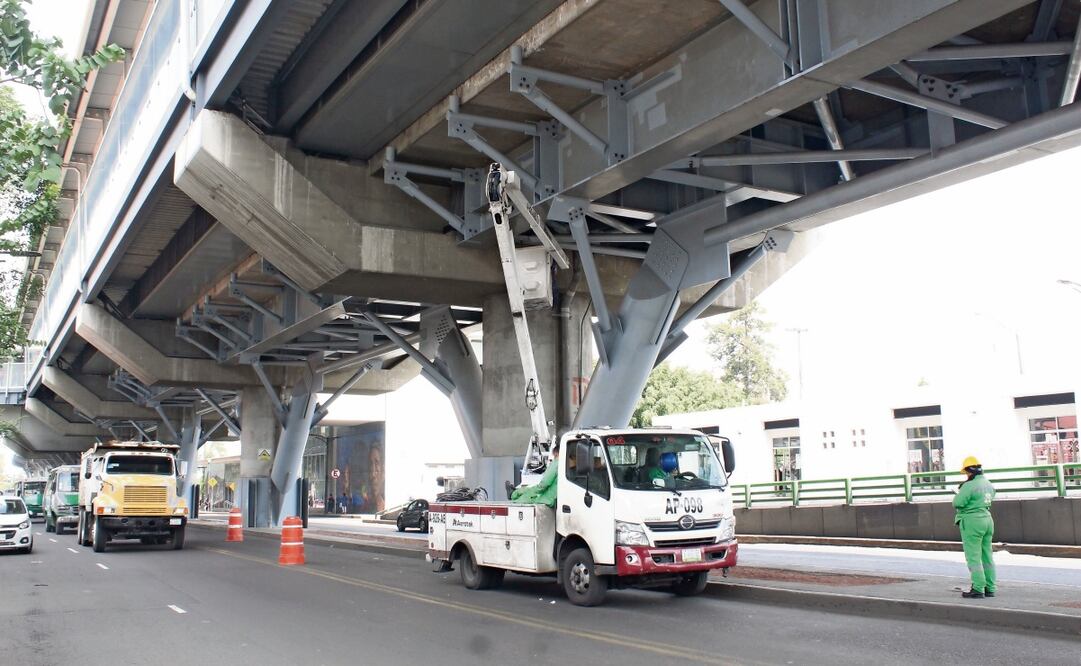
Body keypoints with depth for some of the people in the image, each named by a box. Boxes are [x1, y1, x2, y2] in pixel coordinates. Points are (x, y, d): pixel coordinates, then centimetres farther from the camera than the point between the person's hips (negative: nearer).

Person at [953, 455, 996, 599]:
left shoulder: (969, 486, -17)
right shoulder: (989, 484, 9)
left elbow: (957, 503, -19)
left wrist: (959, 493, 2)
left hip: (972, 522, -8)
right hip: (987, 520, 8)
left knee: (973, 557, -3)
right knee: (987, 556, 13)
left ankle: (978, 589, -4)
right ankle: (990, 588, 17)